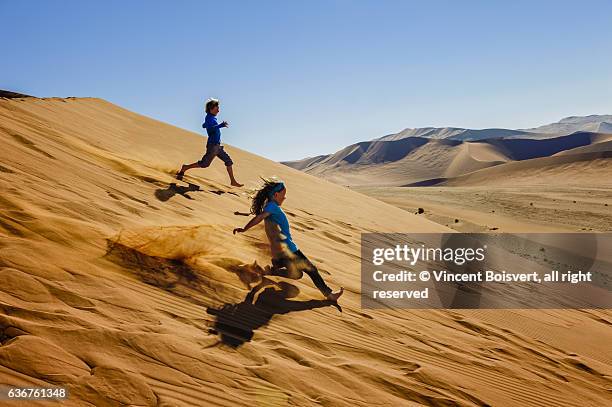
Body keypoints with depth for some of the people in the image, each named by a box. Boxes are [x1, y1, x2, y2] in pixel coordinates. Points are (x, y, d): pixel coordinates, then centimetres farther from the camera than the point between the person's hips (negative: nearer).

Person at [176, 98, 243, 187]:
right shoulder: (209, 118, -14)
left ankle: (233, 181, 9)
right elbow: (210, 128, -33)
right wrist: (220, 125, -41)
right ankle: (185, 167, 14)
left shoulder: (212, 117, 14)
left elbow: (204, 126, 32)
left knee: (229, 161, 7)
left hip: (217, 146, 10)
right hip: (213, 145, -10)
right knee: (204, 163, -3)